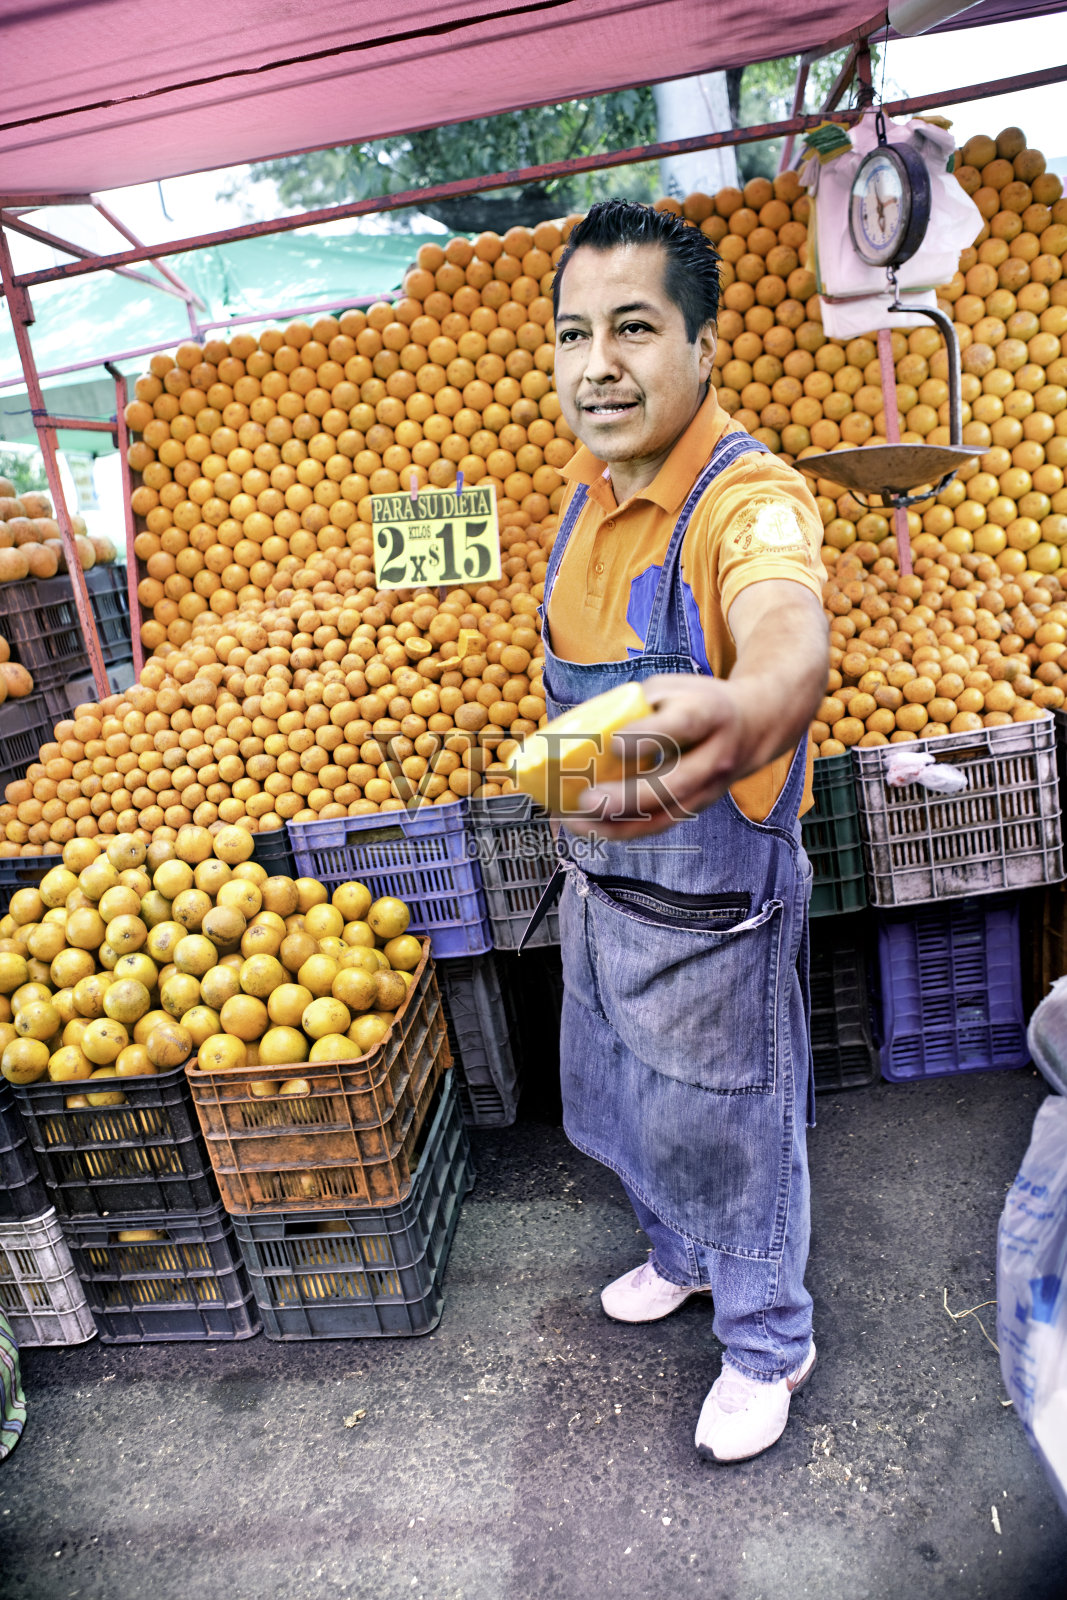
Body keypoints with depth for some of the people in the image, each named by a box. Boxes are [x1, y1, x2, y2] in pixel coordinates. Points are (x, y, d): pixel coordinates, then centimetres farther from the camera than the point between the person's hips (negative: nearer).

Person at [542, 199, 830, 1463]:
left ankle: (766, 1344, 45)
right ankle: (678, 1257, 57)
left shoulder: (750, 496, -24)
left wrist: (741, 715, -71)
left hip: (712, 901, -8)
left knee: (725, 1136, 14)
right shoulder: (587, 487, 2)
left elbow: (792, 639, -48)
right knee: (615, 1110, 26)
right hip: (598, 881, 8)